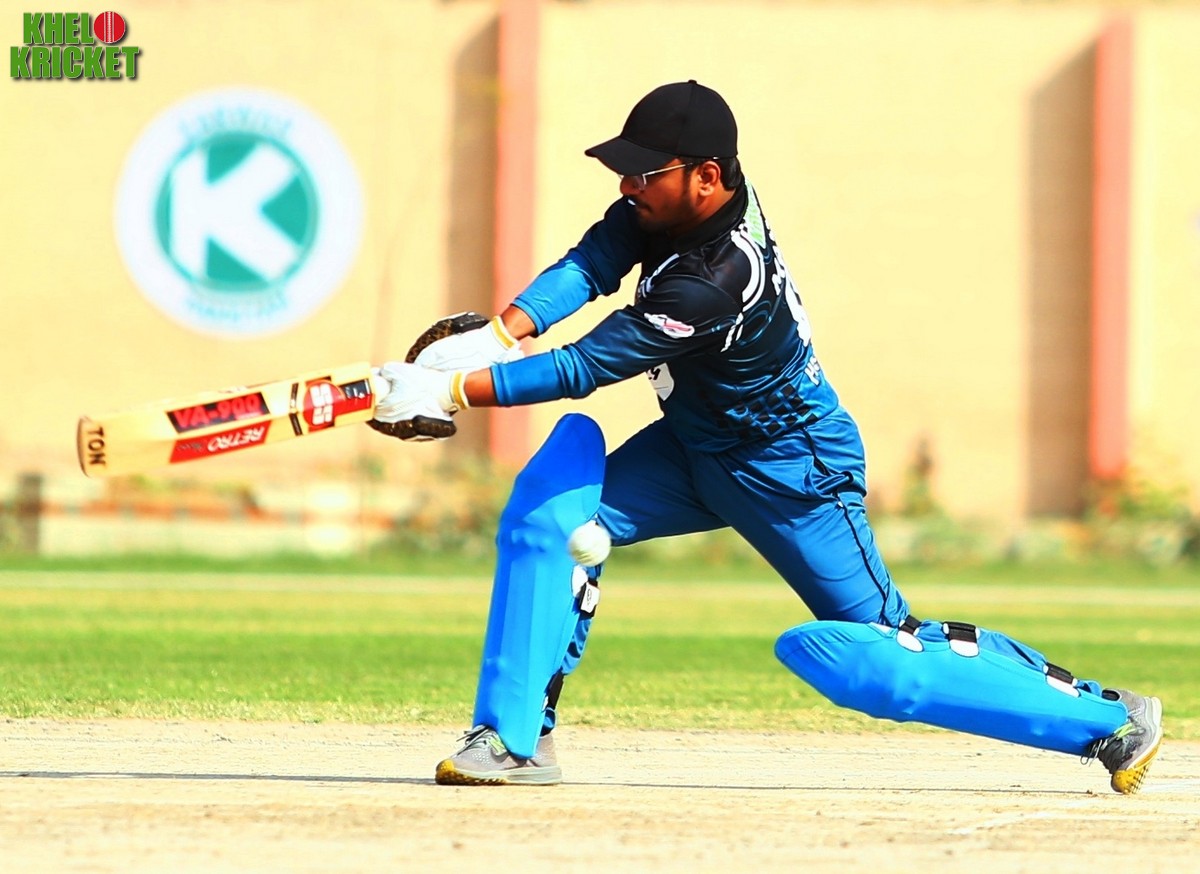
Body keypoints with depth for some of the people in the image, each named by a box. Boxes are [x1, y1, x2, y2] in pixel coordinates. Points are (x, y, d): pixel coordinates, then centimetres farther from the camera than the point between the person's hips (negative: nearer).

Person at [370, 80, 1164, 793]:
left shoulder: (719, 282, -36)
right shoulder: (671, 198, -12)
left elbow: (586, 368, -34)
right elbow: (592, 263, -18)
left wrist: (451, 393, -35)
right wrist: (498, 335, -35)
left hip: (792, 470, -9)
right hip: (698, 447, 9)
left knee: (881, 659, -7)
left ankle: (1107, 716, 3)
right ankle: (522, 737, -1)